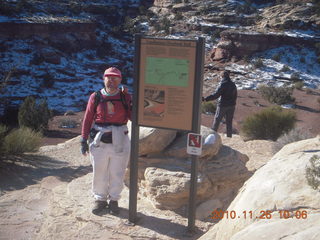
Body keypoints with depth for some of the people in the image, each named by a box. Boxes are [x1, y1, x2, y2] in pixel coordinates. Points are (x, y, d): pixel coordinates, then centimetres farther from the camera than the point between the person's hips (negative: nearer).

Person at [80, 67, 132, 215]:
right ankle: (100, 199, 27)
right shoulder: (96, 97, 0)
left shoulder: (125, 97, 1)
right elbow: (88, 119, 2)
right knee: (99, 173, 9)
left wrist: (131, 105, -19)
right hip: (99, 142, 0)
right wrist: (84, 140, 0)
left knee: (117, 173, 10)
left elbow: (133, 117, -2)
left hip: (120, 142, 0)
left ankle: (114, 200, 26)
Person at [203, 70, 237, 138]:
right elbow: (235, 95, 15)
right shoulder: (233, 84, 8)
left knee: (217, 120, 2)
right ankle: (229, 135, 14)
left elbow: (216, 95, -22)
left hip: (223, 105, -6)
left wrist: (206, 99, -24)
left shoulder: (223, 84, -14)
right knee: (229, 122, 12)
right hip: (231, 106, 6)